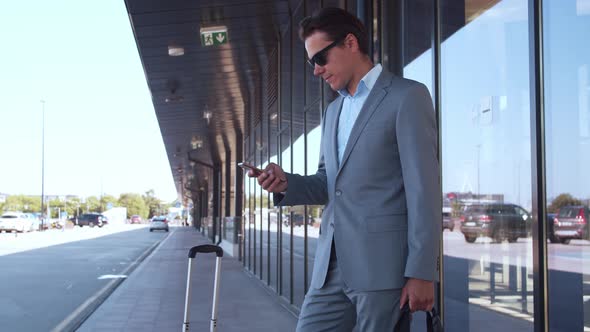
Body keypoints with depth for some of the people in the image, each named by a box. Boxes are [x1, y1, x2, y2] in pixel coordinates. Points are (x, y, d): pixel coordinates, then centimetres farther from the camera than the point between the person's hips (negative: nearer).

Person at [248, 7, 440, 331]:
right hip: (331, 265, 7)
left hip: (383, 265, -7)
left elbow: (424, 189, -10)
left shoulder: (407, 96, -4)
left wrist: (421, 272, -14)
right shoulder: (333, 111, 20)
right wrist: (285, 183, 3)